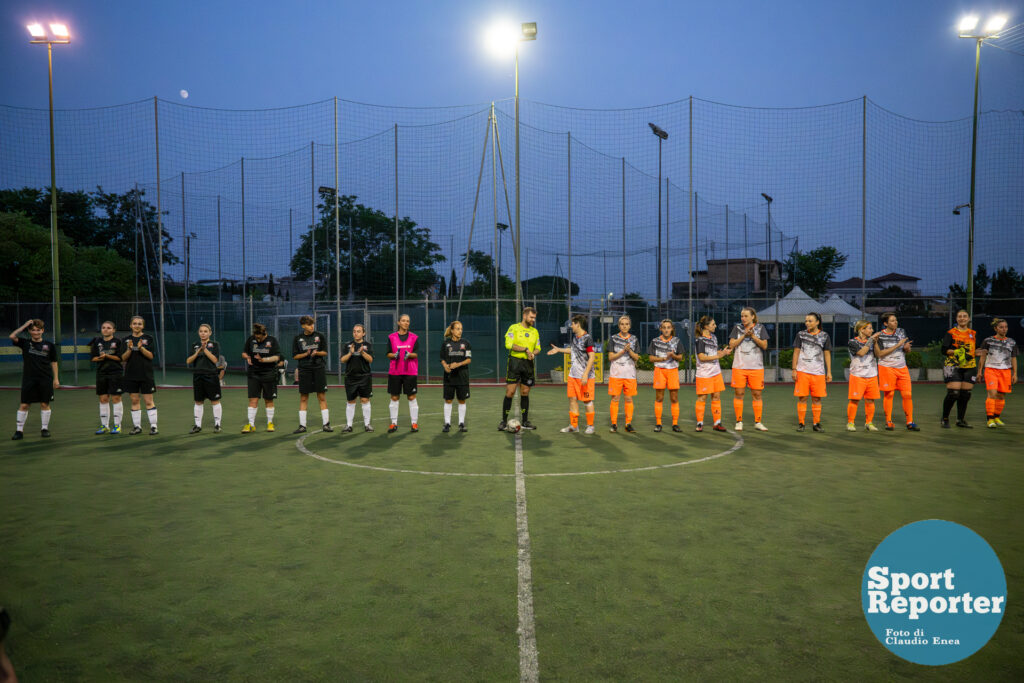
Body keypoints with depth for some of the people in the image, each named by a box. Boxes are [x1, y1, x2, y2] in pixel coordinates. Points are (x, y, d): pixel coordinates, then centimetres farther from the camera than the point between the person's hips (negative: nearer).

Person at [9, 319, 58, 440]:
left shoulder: (49, 345, 4)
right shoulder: (25, 343, 3)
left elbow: (53, 362, 8)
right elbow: (12, 337, -15)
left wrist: (56, 379, 4)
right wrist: (25, 325, -12)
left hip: (45, 380, 0)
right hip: (28, 379, 0)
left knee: (45, 404, 5)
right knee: (24, 405, 2)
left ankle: (44, 428, 17)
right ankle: (19, 431, 10)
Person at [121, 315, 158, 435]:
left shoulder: (149, 338, 0)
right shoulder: (126, 339, 7)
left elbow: (151, 356, -7)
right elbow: (124, 358, 1)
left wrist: (141, 348, -23)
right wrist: (129, 349, -17)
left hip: (146, 374, -3)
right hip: (131, 375, 3)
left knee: (149, 401, -2)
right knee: (134, 401, 7)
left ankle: (153, 426, 3)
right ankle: (137, 426, 16)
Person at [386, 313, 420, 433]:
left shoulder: (414, 337, 3)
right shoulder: (391, 337, 5)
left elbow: (416, 354, -2)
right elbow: (388, 353, 4)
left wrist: (409, 354, -23)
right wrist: (395, 355, -17)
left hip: (410, 371, -1)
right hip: (394, 371, 1)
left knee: (412, 397, 0)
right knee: (394, 397, 5)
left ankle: (414, 423, 9)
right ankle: (394, 423, 14)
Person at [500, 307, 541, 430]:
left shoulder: (535, 331, 15)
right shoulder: (514, 328, -2)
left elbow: (538, 348, 17)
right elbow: (509, 344, -13)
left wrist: (533, 353, -6)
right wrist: (525, 349, -16)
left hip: (528, 364, 5)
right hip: (515, 362, -5)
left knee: (525, 393, 8)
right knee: (510, 392, -7)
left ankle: (525, 421, 15)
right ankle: (504, 421, 1)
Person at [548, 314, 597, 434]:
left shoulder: (587, 339, -14)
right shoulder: (574, 337, 11)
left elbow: (592, 357, -18)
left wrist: (585, 374, -22)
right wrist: (558, 349, 31)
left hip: (585, 376, -8)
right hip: (573, 375, 8)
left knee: (587, 401, 0)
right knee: (572, 399, 8)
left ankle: (590, 426, 11)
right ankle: (574, 425, 16)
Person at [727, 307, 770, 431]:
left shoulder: (760, 328, 6)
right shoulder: (737, 328, 6)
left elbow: (764, 345, -2)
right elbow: (731, 345, -1)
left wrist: (753, 336, -14)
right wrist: (744, 335, -10)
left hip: (756, 367, 0)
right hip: (739, 366, 0)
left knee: (756, 394, 3)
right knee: (738, 394, 1)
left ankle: (758, 422, 11)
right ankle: (739, 422, 10)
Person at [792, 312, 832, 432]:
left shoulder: (824, 336, 7)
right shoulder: (801, 334, 6)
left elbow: (827, 354, 9)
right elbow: (796, 352, 7)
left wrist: (829, 372, 5)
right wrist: (794, 369, 0)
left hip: (818, 372, 1)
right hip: (802, 371, -1)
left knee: (817, 398, 3)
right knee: (802, 398, -2)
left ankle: (817, 423, 13)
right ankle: (800, 423, 5)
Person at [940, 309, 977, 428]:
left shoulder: (973, 334, 15)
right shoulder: (950, 332, 0)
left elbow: (975, 350, 23)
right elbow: (944, 350, -5)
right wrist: (956, 351, -20)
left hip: (969, 366, 5)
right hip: (953, 366, -5)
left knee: (965, 394, 3)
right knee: (953, 393, -12)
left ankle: (960, 420, 16)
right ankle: (944, 419, 2)